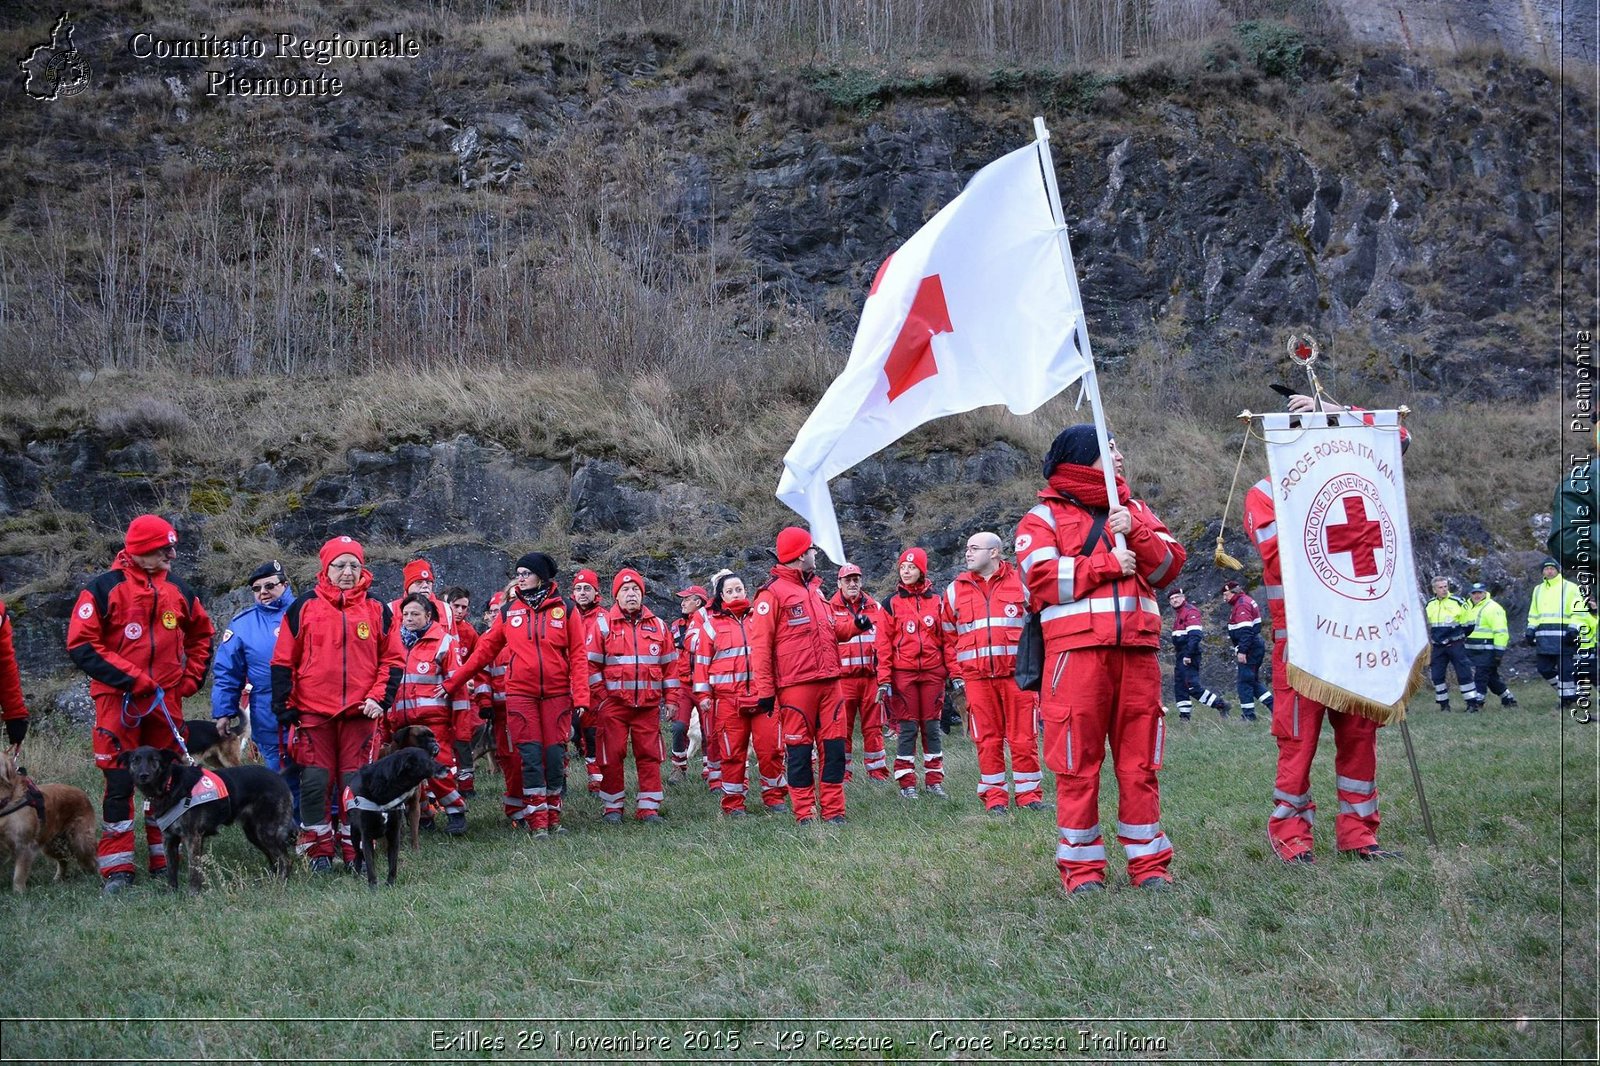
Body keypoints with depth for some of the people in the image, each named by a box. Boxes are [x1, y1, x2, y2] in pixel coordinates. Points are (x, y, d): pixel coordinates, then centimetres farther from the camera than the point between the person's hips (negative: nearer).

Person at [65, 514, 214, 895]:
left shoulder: (178, 591, 8)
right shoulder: (104, 589, -6)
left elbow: (201, 635, 22)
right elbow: (81, 644, -10)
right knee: (119, 783, -5)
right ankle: (117, 870, 0)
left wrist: (191, 677, 10)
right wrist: (128, 677, -15)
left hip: (166, 702, 4)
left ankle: (165, 862, 16)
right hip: (119, 702, -4)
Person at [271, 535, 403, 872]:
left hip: (360, 713, 1)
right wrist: (283, 704, -1)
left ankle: (354, 848, 14)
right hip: (313, 713, -1)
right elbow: (284, 660, 4)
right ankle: (318, 850, 9)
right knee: (315, 781, -2)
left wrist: (380, 698, -3)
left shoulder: (377, 610, 7)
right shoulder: (304, 608, 3)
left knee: (356, 782, 4)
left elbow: (393, 659, 8)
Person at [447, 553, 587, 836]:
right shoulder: (508, 610, 6)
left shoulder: (564, 608, 2)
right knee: (530, 755, -2)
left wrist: (580, 695, -9)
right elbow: (485, 650, 8)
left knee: (555, 754, 2)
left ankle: (553, 817, 15)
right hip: (520, 694, 0)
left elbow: (578, 654, 0)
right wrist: (453, 683, 6)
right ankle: (537, 821, 3)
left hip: (557, 694, 0)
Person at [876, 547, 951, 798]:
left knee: (931, 726, 5)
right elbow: (884, 643, 0)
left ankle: (934, 779, 12)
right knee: (907, 728, 0)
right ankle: (906, 782, 5)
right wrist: (884, 679, -6)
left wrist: (952, 672, 4)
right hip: (903, 673, -2)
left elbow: (946, 637, 9)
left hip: (933, 672, 2)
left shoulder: (936, 601, 8)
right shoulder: (892, 603, 3)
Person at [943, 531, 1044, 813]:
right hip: (976, 678, 2)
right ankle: (994, 796, 10)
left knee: (1023, 738, 0)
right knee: (987, 740, 3)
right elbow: (949, 637, 15)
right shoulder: (956, 590, 12)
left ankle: (1029, 794, 9)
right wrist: (956, 674, 7)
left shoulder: (1020, 583, 5)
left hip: (1017, 673, -2)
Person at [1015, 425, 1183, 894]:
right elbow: (1041, 579, -9)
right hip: (1076, 649, -4)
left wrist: (1136, 534, -6)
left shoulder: (1134, 510, 22)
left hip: (1137, 650, 4)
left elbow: (1170, 565, 11)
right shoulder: (1044, 517, 6)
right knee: (1077, 764, -3)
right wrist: (1106, 565, -7)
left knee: (1140, 762, 4)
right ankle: (1081, 866, 5)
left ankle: (1149, 861, 11)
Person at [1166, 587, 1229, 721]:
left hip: (1189, 656, -10)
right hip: (1181, 655, 10)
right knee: (1179, 686, 8)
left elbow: (1195, 635, -22)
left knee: (1192, 686, -15)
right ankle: (1184, 716, 12)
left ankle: (1221, 705, -9)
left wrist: (1188, 655, -27)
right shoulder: (1178, 614, 20)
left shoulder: (1191, 611, -12)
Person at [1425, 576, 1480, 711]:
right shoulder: (1429, 605, 8)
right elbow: (1424, 624, 23)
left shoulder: (1457, 602, -5)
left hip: (1455, 645, -4)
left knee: (1464, 673, -6)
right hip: (1438, 647, 4)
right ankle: (1443, 704, 13)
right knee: (1437, 675, 3)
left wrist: (1459, 636, 7)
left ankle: (1472, 702, -2)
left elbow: (1467, 624, 3)